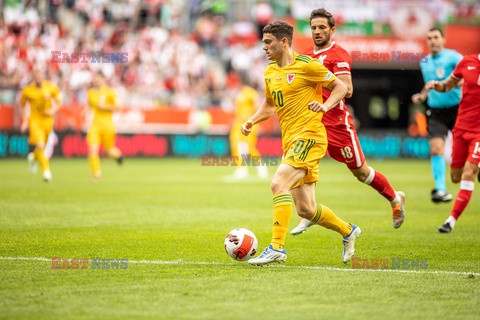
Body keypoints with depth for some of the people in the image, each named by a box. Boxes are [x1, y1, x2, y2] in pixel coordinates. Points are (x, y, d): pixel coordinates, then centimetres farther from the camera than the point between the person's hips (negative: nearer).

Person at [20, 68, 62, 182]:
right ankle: (46, 170, -11)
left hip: (47, 120, 2)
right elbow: (22, 105, 9)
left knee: (42, 146, 14)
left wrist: (54, 110, -13)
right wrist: (24, 121, 7)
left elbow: (59, 101, 7)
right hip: (34, 120, -2)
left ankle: (33, 157, 49)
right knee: (40, 145, -19)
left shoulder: (51, 87, -6)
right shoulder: (27, 91, -8)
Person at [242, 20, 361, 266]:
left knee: (278, 184, -26)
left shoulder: (306, 65, -8)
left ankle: (277, 247, -26)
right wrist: (252, 121, 10)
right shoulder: (270, 72, 14)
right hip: (289, 142, 8)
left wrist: (325, 105, -20)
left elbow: (341, 87, -2)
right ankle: (348, 231, 31)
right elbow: (270, 104, 28)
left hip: (309, 136, -8)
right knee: (306, 210, 7)